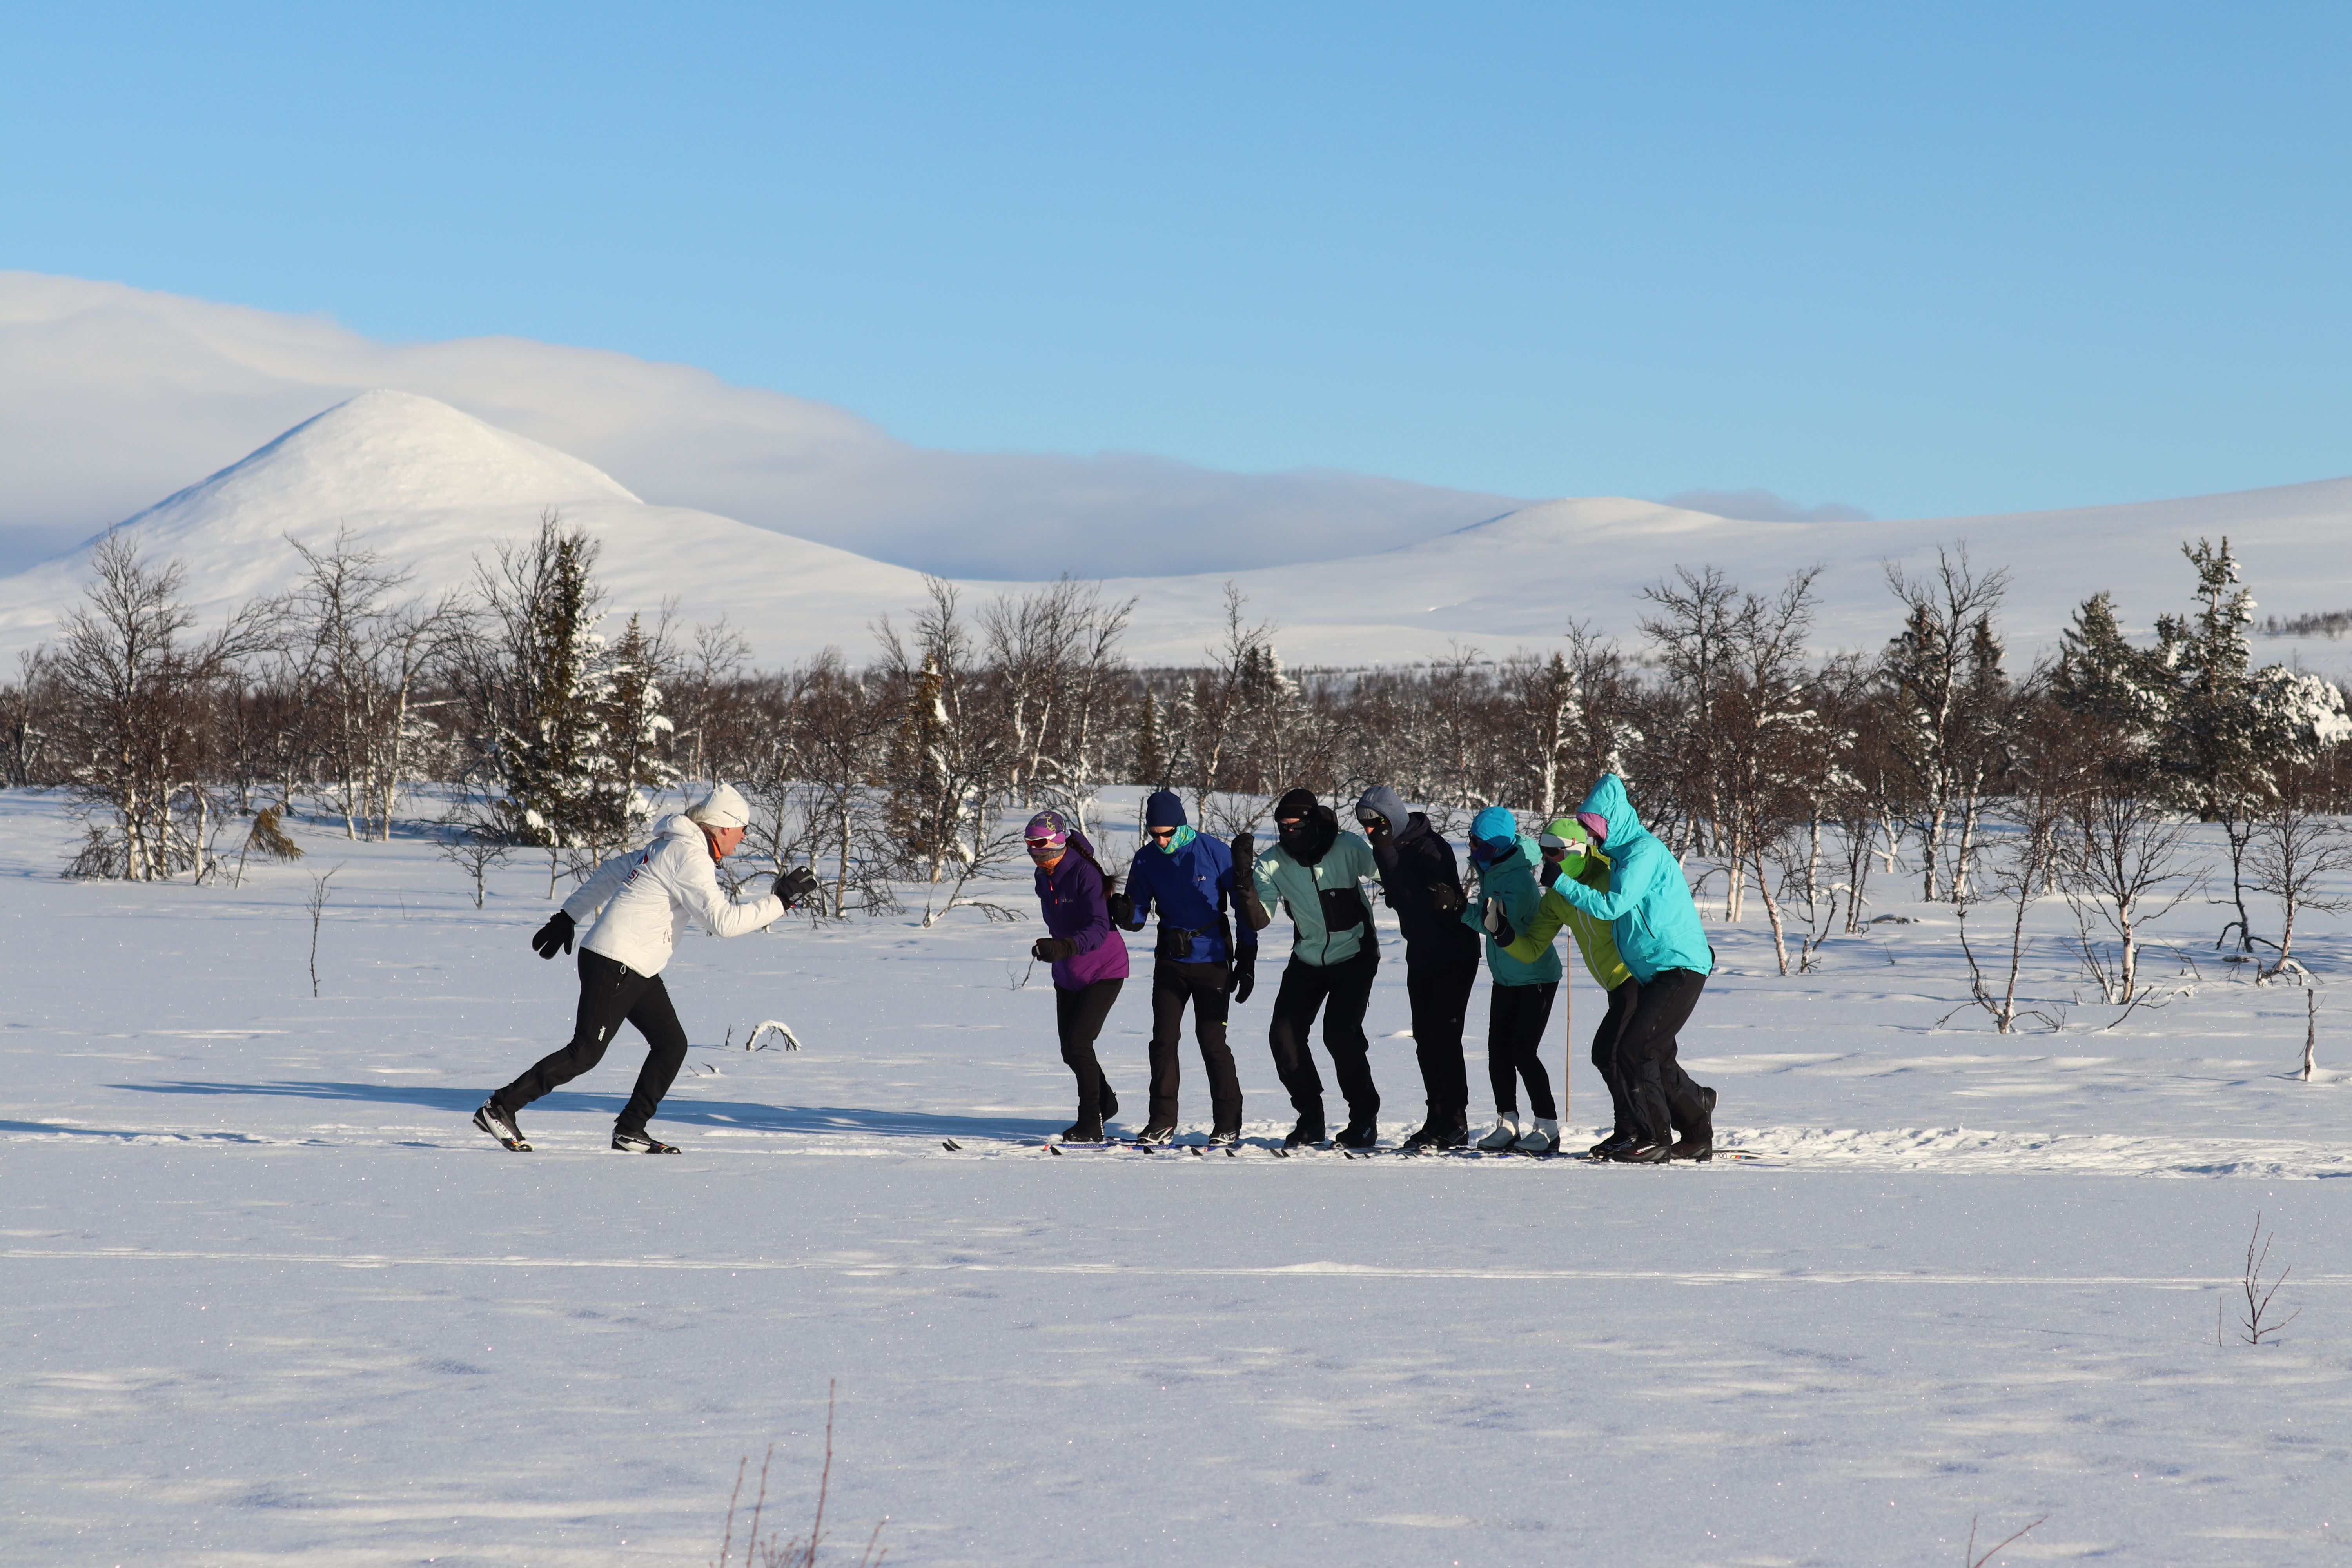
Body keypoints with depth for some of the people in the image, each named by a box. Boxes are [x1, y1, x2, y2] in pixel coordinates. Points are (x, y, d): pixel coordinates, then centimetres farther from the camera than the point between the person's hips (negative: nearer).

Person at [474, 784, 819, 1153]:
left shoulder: (672, 847, 14)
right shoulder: (689, 856, -17)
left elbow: (611, 872, 22)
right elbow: (722, 920, -25)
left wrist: (568, 917, 28)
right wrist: (779, 900, -20)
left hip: (639, 970, 10)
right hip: (613, 965, -10)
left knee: (672, 1043, 7)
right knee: (586, 1053, -8)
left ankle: (630, 1131, 10)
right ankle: (501, 1108, -1)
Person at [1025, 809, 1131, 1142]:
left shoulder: (1085, 873, -23)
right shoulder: (1043, 877, 1)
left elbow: (1099, 929, -34)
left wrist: (1064, 947, -49)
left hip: (1103, 972, -8)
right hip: (1067, 975, 8)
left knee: (1079, 1043, -17)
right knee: (1070, 1051, 10)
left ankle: (1091, 1125, -10)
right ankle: (1105, 1102, 35)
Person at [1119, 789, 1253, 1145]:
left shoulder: (1215, 853, -10)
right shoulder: (1147, 859, -1)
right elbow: (1138, 917, 2)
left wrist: (1247, 963, -5)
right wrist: (1124, 912, -24)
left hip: (1212, 961, -4)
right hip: (1170, 961, 4)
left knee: (1212, 1039, -5)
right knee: (1164, 1039, 0)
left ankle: (1228, 1123, 4)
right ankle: (1162, 1122, 8)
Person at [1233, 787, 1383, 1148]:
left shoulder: (1346, 848, -17)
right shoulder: (1273, 862, -9)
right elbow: (1259, 920, -14)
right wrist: (1244, 873, -27)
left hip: (1354, 958, -4)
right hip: (1308, 961, 4)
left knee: (1340, 1033, -17)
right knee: (1284, 1034, -5)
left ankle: (1365, 1119, 1)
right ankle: (1310, 1119, 12)